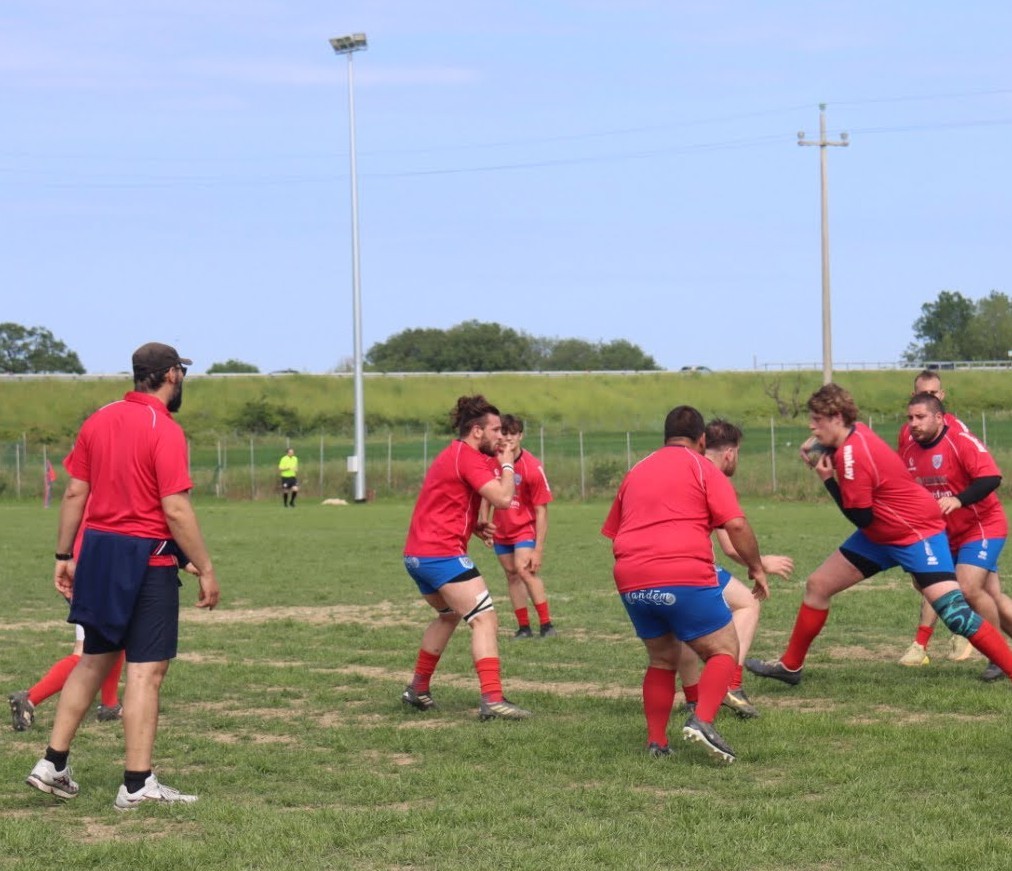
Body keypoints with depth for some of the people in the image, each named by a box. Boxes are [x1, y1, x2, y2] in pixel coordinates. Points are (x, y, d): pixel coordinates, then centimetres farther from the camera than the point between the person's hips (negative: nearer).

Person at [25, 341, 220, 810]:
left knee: (94, 660, 18)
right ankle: (137, 785, -1)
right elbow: (176, 510, -18)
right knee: (146, 670, -2)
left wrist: (64, 555, 15)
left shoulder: (99, 421, 7)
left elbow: (74, 493, 9)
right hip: (147, 558, -7)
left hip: (99, 549, 7)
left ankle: (53, 765, 19)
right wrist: (206, 571, -12)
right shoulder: (165, 430, -13)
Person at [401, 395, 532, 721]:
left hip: (416, 554, 11)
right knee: (484, 619, -14)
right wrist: (507, 464, -4)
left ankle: (418, 688, 35)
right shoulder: (467, 457, -12)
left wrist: (472, 526, 16)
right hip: (442, 553, -11)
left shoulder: (452, 454, 19)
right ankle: (492, 700, -24)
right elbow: (503, 498, -21)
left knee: (449, 615, 29)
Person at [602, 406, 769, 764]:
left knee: (661, 659, 23)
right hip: (684, 578, -5)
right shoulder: (703, 469, 6)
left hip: (631, 584, 5)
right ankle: (702, 721, -17)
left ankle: (656, 742, 15)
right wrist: (756, 567, 7)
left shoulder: (636, 472, 23)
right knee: (724, 650, 6)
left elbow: (612, 532, 27)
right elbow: (736, 524, -5)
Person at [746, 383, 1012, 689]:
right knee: (817, 585, 10)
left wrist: (828, 480, -12)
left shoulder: (851, 455, -25)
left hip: (917, 534, -10)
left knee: (953, 611, -21)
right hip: (881, 535, 10)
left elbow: (861, 517, -21)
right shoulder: (856, 434, 1)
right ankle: (790, 666, 22)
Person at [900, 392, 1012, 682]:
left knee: (968, 588, -21)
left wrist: (959, 500, -39)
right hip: (948, 535, 7)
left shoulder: (962, 442, -19)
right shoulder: (909, 452, 3)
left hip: (982, 526, -7)